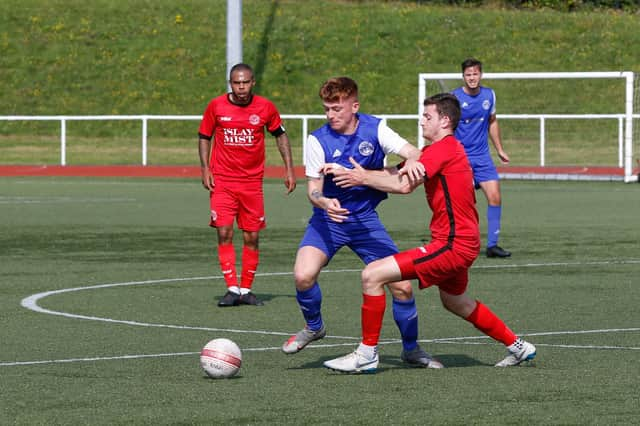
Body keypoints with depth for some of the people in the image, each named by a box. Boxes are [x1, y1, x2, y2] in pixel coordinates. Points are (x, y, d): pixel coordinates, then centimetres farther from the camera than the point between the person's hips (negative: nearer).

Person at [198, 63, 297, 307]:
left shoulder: (265, 108, 0)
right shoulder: (216, 106, -2)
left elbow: (280, 135, 13)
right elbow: (204, 137, 9)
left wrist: (289, 168, 7)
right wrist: (205, 169, -1)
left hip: (252, 181, 1)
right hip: (222, 181, -1)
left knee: (252, 237, 2)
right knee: (224, 234, -11)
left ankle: (246, 290, 13)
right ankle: (232, 289, -8)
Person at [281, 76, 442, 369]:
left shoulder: (374, 129, -8)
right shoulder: (318, 140, -11)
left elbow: (413, 153, -15)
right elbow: (313, 188, -12)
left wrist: (412, 164, -40)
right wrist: (324, 202, -36)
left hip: (366, 220, 1)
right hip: (328, 220, -1)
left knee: (402, 286, -5)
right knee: (303, 276, -26)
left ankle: (411, 350, 20)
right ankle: (313, 327, 6)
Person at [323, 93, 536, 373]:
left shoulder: (443, 148, -14)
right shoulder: (446, 148, 17)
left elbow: (404, 185, -28)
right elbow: (397, 174, 9)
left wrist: (364, 178, -15)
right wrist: (348, 172, -2)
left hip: (452, 244, -11)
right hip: (462, 241, 11)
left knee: (372, 275, -15)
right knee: (455, 302, 33)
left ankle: (367, 354, -8)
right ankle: (517, 346, 43)